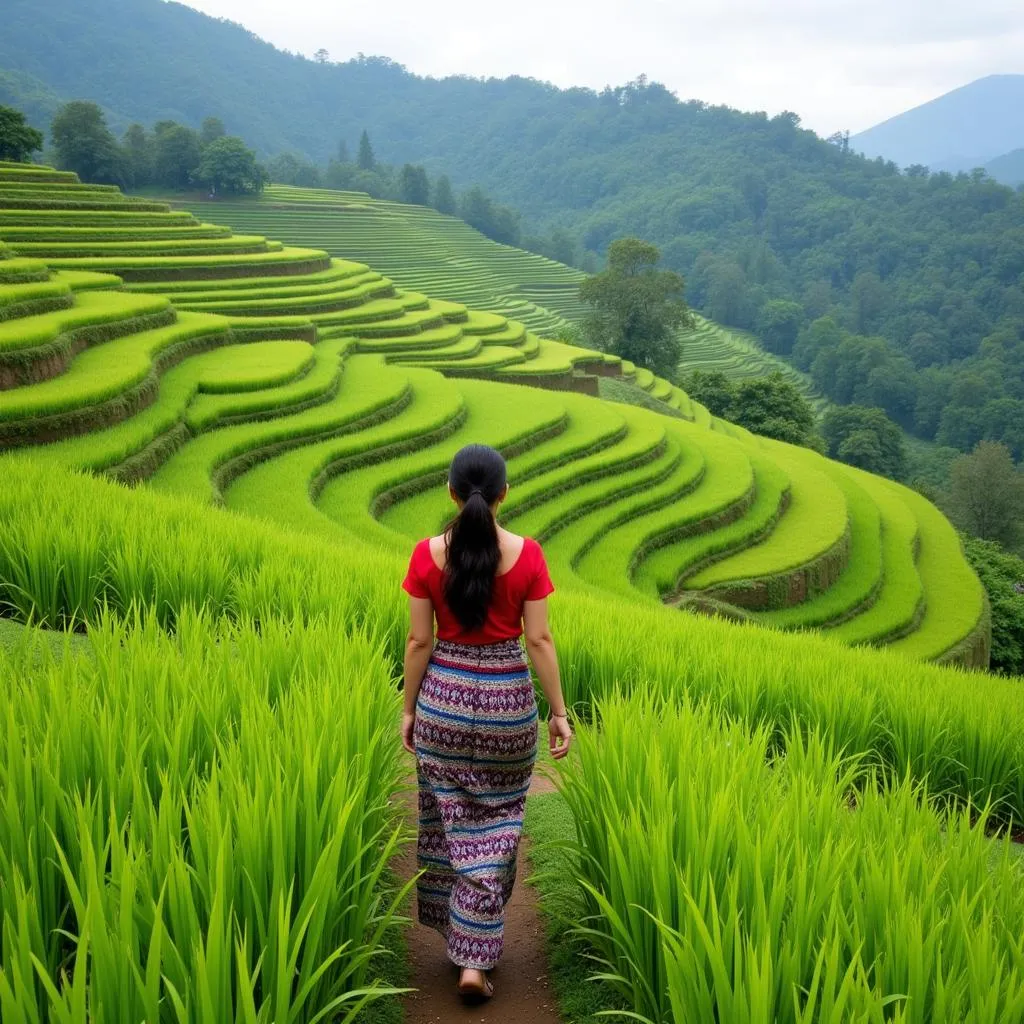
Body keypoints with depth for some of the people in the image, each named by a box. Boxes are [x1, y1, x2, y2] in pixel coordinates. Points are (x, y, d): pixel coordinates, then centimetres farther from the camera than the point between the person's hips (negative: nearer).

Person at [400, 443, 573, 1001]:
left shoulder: (428, 554, -8)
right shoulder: (527, 554, -10)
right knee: (493, 824, 11)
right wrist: (560, 713, -1)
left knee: (445, 819, 18)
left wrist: (408, 709, 6)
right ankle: (475, 958, 10)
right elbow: (539, 640, -8)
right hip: (507, 698, -1)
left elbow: (419, 640, -5)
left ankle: (455, 931, 33)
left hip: (443, 694, 1)